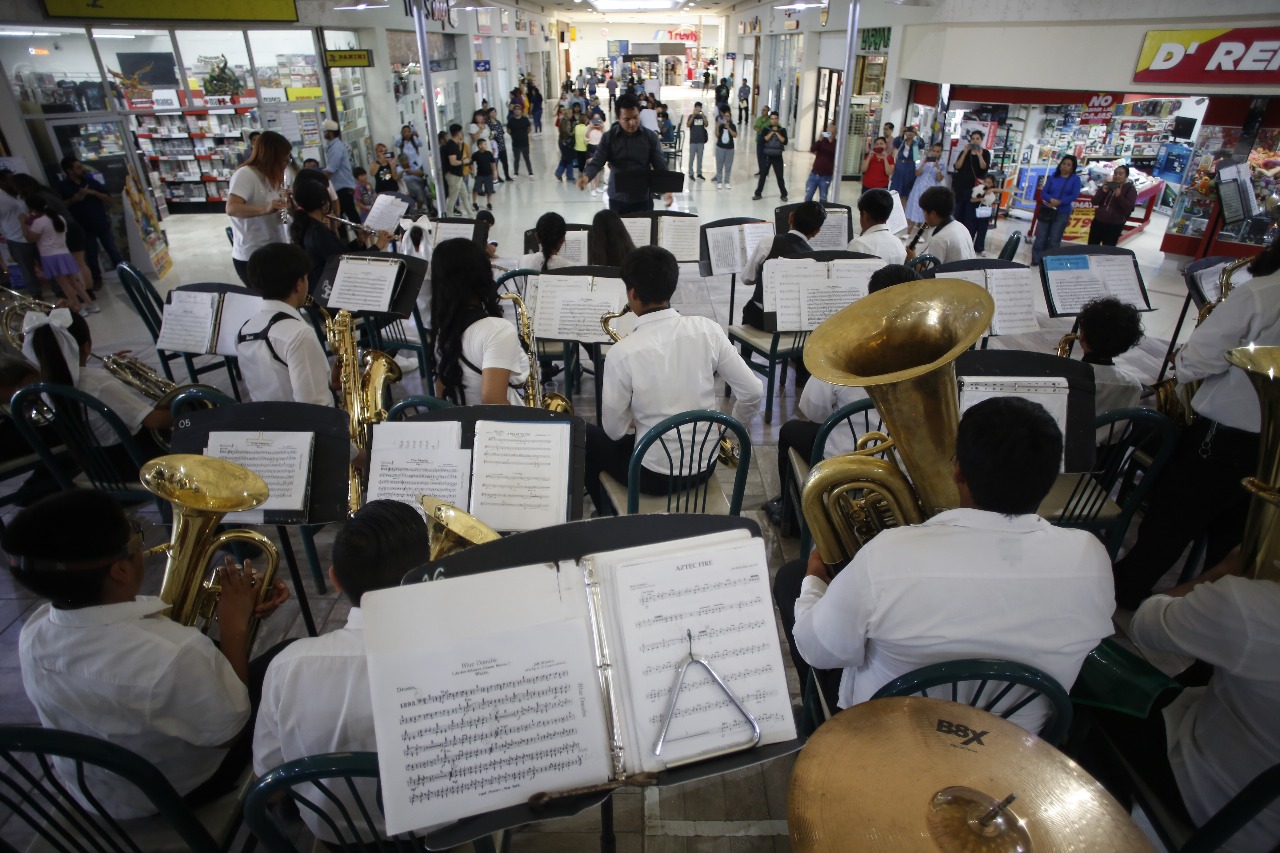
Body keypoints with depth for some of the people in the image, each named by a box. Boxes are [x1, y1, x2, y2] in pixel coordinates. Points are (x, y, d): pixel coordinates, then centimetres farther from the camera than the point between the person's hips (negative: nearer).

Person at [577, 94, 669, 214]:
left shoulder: (650, 137, -3)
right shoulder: (609, 137, -3)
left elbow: (661, 166, -4)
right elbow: (597, 162, -8)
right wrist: (585, 176, -30)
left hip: (643, 198, 0)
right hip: (617, 198, 0)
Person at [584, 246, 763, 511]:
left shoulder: (623, 352, -21)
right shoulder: (708, 330, -11)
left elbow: (615, 431, -12)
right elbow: (753, 392, -7)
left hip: (655, 475, -4)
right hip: (705, 466, 5)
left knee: (587, 438, 23)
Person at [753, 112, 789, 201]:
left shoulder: (782, 130, 1)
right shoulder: (766, 129, 0)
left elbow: (785, 142, -11)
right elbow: (762, 140, -14)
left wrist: (777, 133, -13)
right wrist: (772, 132, -15)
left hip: (778, 157, 0)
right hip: (767, 156, 0)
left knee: (780, 176, 5)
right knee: (763, 175, 4)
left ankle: (784, 194, 17)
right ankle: (758, 194, 13)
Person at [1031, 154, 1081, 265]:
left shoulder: (1075, 179, 0)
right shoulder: (1052, 177, 4)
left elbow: (1074, 196, -9)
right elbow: (1043, 193, -1)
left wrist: (1058, 202, -20)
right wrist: (1051, 199, -21)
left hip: (1062, 214, -1)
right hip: (1046, 211, 1)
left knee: (1054, 241, 4)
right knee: (1040, 238, 2)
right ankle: (1035, 261, 11)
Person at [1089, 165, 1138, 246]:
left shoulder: (1130, 189, -1)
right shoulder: (1107, 185, 10)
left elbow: (1129, 207, -14)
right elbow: (1094, 202, 3)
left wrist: (1119, 196, -24)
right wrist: (1102, 191, -13)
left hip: (1115, 225, -4)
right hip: (1098, 221, 4)